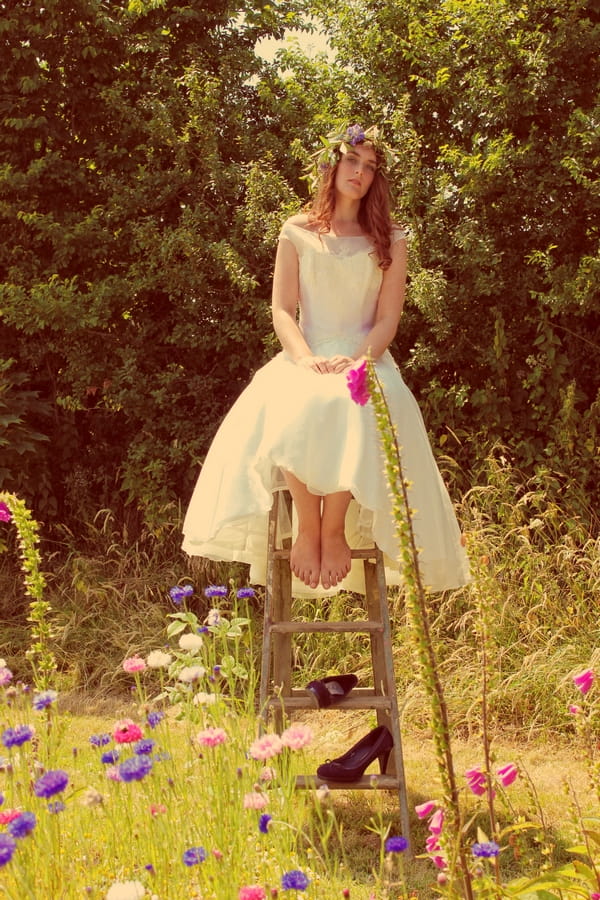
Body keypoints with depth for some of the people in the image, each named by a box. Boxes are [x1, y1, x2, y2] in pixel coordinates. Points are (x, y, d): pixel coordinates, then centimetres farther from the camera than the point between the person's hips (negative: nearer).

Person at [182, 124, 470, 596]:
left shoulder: (390, 240, 14)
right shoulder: (297, 233, 15)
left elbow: (389, 318, 5)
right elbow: (282, 310, 6)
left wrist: (357, 360, -15)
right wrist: (306, 358, -15)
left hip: (365, 360, 0)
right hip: (306, 359, 1)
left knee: (353, 410, -39)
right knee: (293, 408, -37)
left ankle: (336, 530, -30)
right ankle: (306, 527, -29)